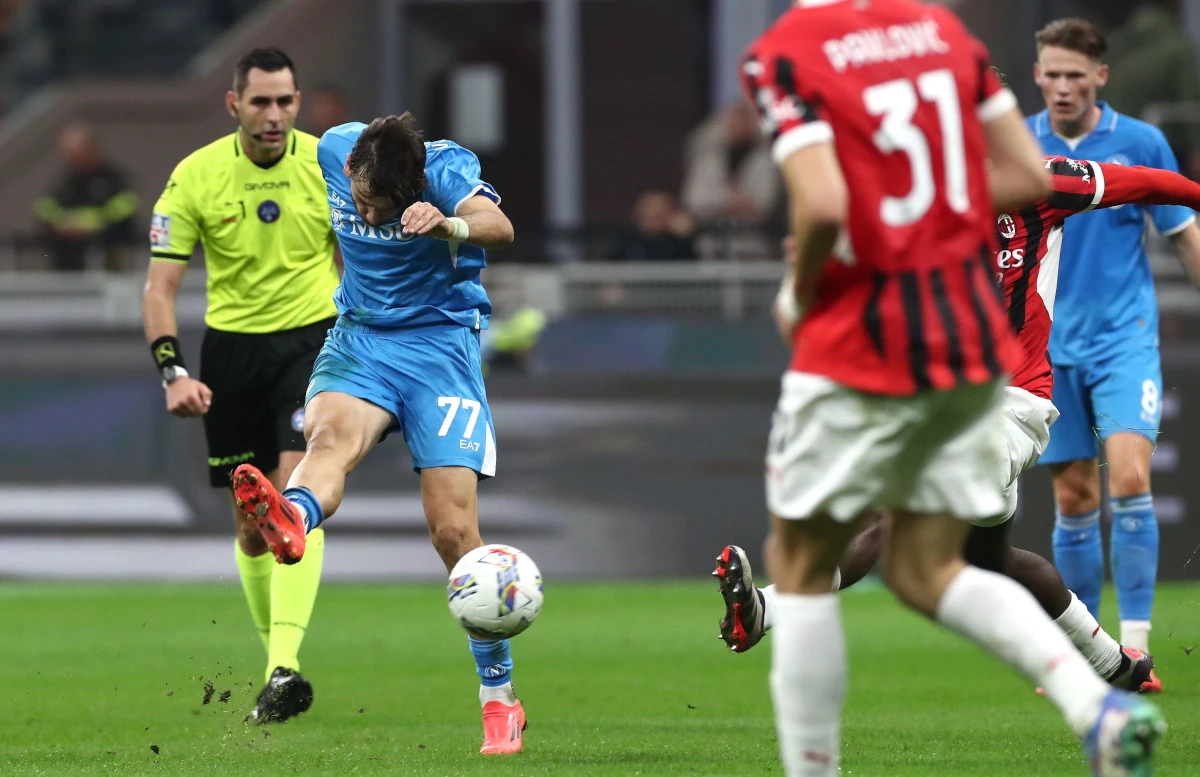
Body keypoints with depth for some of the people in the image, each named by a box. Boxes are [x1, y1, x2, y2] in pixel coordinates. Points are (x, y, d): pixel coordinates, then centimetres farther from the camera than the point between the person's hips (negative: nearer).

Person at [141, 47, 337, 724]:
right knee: (252, 525, 7)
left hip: (312, 339, -1)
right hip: (232, 346, 1)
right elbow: (160, 287, -7)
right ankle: (275, 658, 25)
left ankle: (286, 668, -28)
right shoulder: (195, 177, -7)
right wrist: (174, 372, -20)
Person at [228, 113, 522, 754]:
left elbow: (497, 226, -39)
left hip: (441, 345, -3)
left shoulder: (446, 167, -18)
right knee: (329, 434, -33)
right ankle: (289, 522, -69)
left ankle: (499, 698, 4)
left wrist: (448, 226, -59)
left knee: (453, 528, -9)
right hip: (358, 335, 3)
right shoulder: (333, 151, -4)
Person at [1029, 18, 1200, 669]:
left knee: (1130, 477, -18)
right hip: (1050, 346, 2)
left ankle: (1136, 642, -16)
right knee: (1073, 500, 4)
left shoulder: (1140, 144, -1)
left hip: (1125, 338, -2)